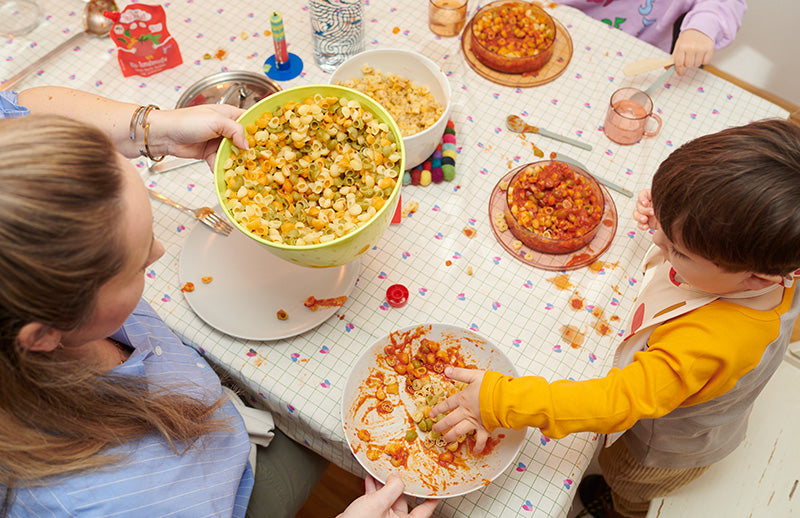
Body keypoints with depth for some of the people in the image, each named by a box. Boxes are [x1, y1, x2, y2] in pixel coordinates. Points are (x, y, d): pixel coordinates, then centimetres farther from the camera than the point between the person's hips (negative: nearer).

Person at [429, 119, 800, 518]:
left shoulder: (707, 344, -52)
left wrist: (501, 403, -48)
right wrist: (670, 215, -22)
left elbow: (618, 402, -49)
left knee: (622, 478, 31)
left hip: (670, 450, -6)